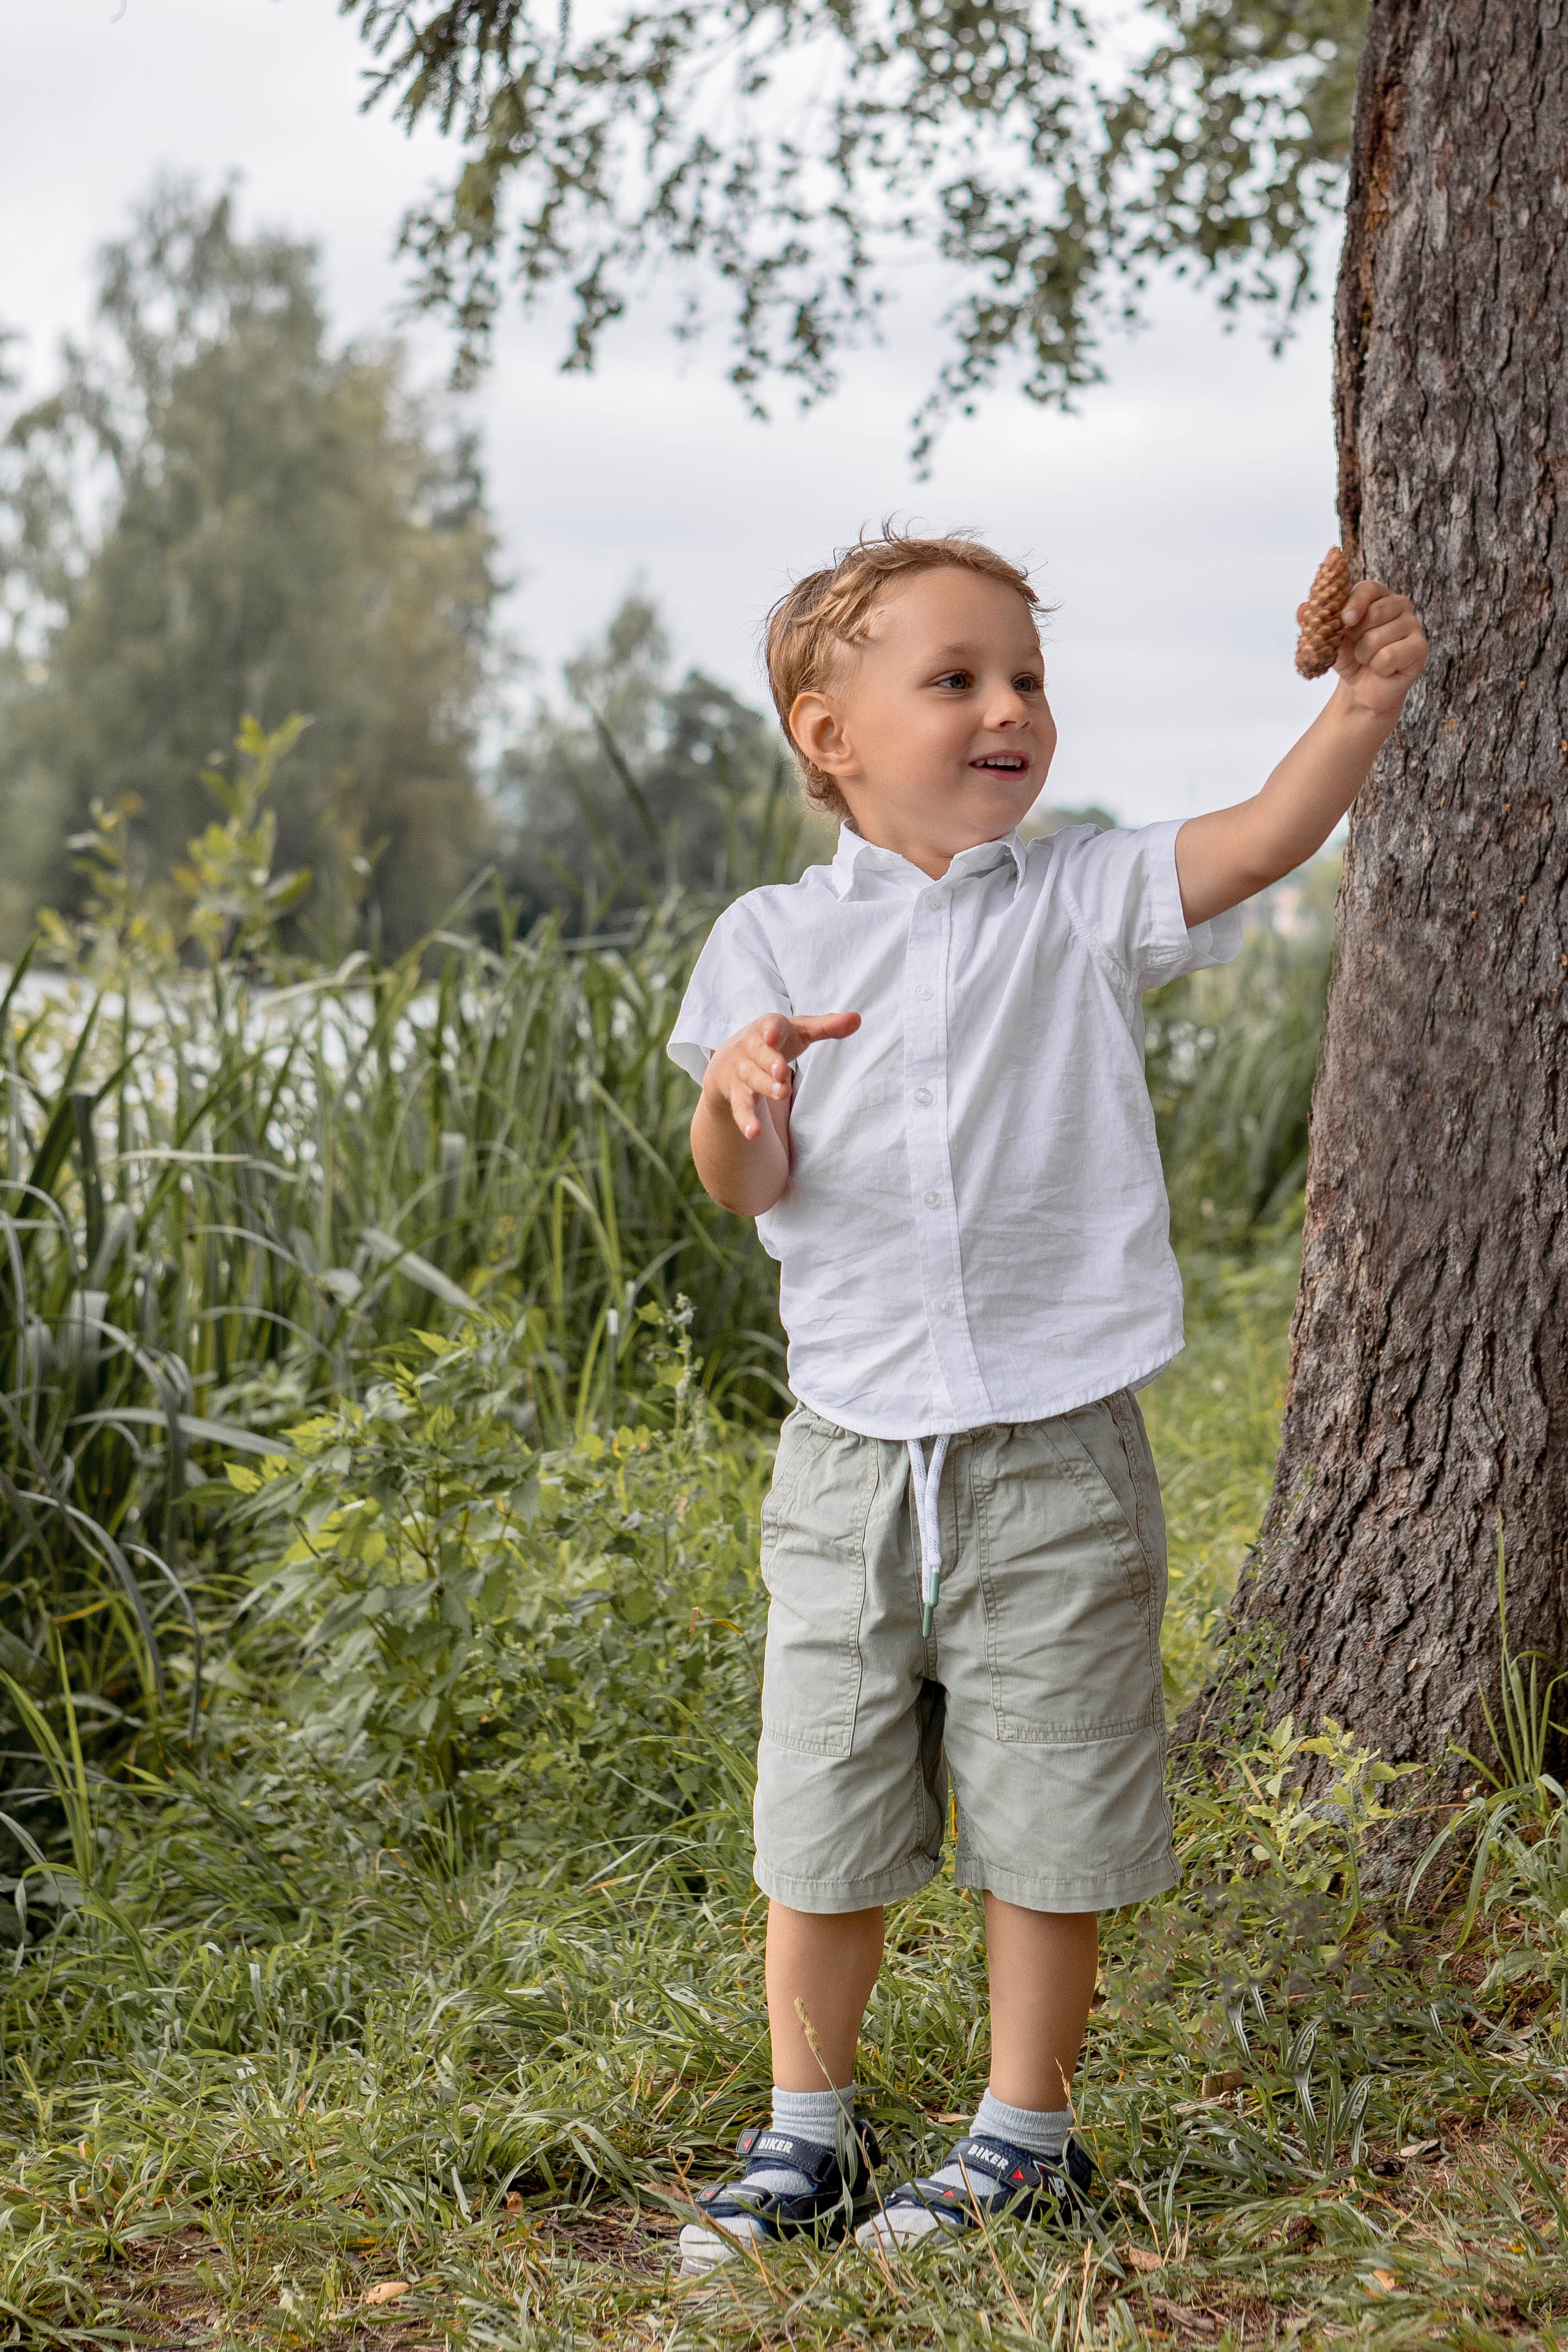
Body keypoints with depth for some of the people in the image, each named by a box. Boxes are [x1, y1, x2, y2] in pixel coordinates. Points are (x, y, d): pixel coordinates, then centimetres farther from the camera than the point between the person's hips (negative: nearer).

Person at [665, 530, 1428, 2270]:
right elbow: (745, 1189, -2)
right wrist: (738, 1098, -24)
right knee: (822, 1822, 9)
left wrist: (1364, 704, -28)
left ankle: (1023, 2132, 25)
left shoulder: (1085, 905, 2)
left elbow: (1262, 837, -12)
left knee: (1044, 1815, 7)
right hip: (853, 1454, 1)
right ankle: (805, 2133, 27)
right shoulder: (778, 941, 3)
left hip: (1055, 1456, -1)